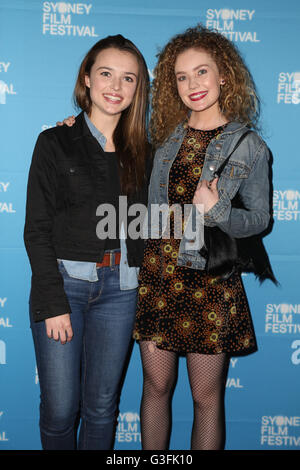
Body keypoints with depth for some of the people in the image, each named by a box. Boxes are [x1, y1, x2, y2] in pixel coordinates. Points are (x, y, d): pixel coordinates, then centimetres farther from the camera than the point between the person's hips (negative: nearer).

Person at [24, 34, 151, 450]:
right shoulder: (55, 142, 0)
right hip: (63, 281, -2)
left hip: (120, 288, 3)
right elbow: (37, 229, -4)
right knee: (59, 409, 3)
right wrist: (53, 302, -11)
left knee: (101, 406, 11)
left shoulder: (140, 151, 10)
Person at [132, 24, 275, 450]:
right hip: (156, 272, 3)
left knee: (207, 396, 7)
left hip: (209, 279, -3)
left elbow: (260, 219, 2)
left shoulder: (248, 145, -2)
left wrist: (217, 211, -19)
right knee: (156, 384, 13)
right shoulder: (165, 134, 7)